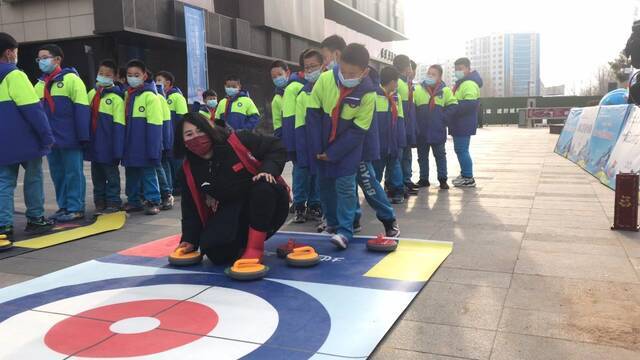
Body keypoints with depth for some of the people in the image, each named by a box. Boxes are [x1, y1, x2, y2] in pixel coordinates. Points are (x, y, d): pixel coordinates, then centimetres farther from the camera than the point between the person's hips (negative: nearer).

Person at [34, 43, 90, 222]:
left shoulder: (71, 79, -5)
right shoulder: (39, 85, 14)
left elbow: (81, 109, -11)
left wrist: (83, 136, -16)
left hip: (69, 137, -7)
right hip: (50, 138, 7)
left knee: (73, 172, 0)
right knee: (57, 173, 11)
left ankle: (75, 208, 6)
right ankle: (64, 206, 21)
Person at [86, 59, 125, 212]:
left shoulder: (116, 97, -10)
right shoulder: (92, 93, 8)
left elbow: (119, 125, -12)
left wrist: (117, 150, -15)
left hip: (107, 144, -6)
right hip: (93, 142, 6)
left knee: (111, 173, 4)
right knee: (96, 173, 14)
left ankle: (113, 201, 13)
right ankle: (99, 200, 24)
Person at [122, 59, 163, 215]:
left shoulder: (150, 95, -10)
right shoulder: (127, 94, 12)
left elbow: (154, 124, -15)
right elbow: (123, 120, 18)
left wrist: (153, 149, -20)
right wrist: (123, 144, 14)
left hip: (144, 145, -7)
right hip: (130, 144, 7)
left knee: (148, 172, 0)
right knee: (131, 173, 14)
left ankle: (153, 201, 9)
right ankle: (133, 201, 24)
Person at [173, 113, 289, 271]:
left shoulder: (236, 140, -16)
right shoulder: (190, 169, -2)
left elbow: (276, 147, -11)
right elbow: (191, 207, 5)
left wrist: (269, 169, -28)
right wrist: (190, 239, -2)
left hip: (267, 204, -3)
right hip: (231, 213, 3)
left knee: (264, 186, -38)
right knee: (216, 253, -22)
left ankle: (255, 247, -23)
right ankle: (241, 242, 15)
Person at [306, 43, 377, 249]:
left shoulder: (368, 94, -20)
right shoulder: (325, 79, -15)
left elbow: (358, 130, -16)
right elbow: (313, 113, -10)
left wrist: (333, 153, -15)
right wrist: (316, 148, -11)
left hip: (348, 147, -3)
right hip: (321, 144, 3)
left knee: (345, 185, -9)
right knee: (324, 184, 11)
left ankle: (345, 231, -5)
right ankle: (332, 222, 28)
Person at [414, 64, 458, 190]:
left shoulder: (445, 90, -1)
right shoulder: (418, 89, 0)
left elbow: (452, 106, -2)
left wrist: (443, 117, -10)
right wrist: (416, 120, -7)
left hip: (438, 131, -1)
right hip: (422, 131, 1)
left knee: (440, 155, 7)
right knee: (422, 156, 11)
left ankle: (442, 179, 15)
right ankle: (424, 179, 22)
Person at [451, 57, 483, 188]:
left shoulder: (469, 84, -15)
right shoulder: (461, 83, 19)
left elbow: (470, 103, -26)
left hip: (463, 124, -10)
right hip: (460, 124, 10)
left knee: (461, 150, -7)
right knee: (460, 149, 17)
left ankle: (468, 178, -1)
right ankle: (465, 174, 27)